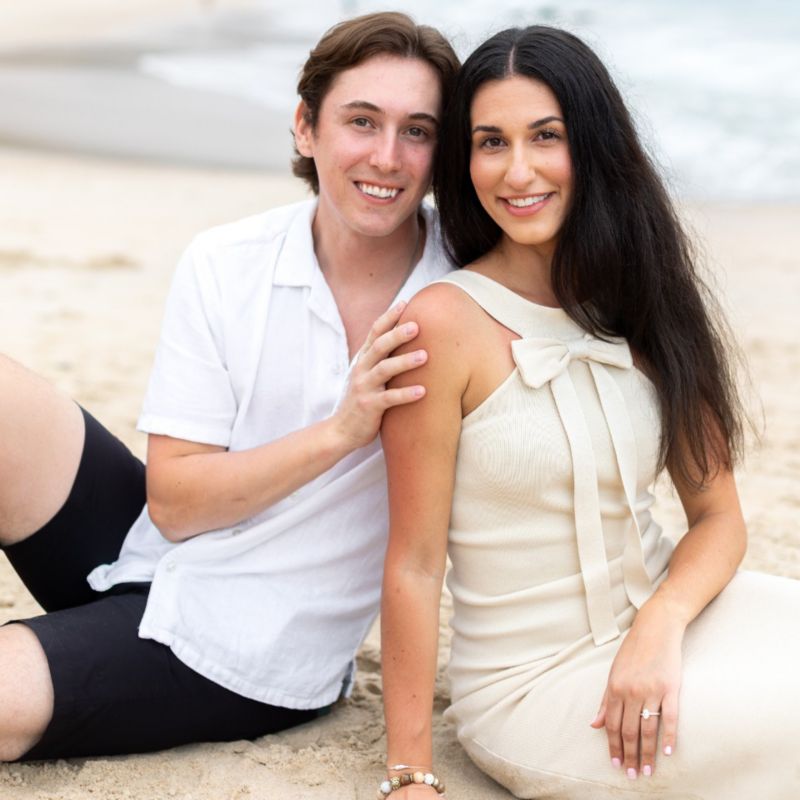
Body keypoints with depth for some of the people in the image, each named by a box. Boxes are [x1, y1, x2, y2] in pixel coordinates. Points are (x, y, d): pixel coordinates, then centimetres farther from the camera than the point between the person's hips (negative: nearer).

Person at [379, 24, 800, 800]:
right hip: (532, 687, -5)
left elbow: (718, 514, 3)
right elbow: (415, 562, -13)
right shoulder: (446, 322, -14)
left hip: (663, 612, 5)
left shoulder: (647, 302, 3)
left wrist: (662, 625, -16)